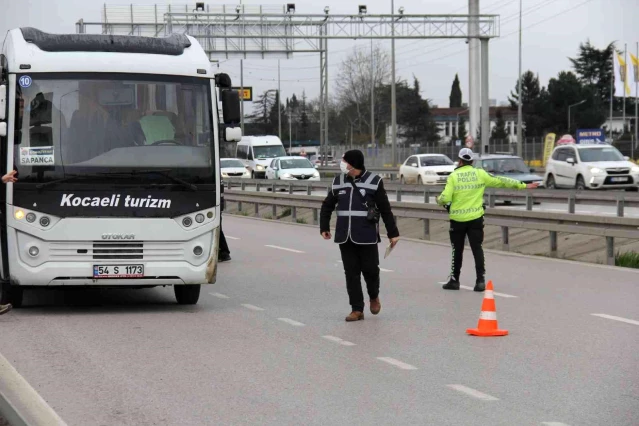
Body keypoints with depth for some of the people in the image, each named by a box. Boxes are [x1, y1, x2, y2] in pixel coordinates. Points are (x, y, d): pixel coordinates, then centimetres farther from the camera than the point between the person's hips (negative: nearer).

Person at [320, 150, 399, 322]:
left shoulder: (374, 181, -4)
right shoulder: (338, 182, 7)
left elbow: (385, 209, 0)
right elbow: (327, 206, 17)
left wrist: (393, 233, 0)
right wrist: (324, 227, 9)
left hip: (366, 236, -3)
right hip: (345, 236, 3)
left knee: (370, 269, 1)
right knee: (351, 273, 3)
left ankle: (374, 297, 31)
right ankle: (357, 309, 8)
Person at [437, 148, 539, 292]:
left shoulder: (453, 176, -6)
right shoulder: (480, 174, -1)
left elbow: (445, 198, -10)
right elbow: (501, 181, 2)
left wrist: (439, 200, 14)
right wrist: (522, 185, 9)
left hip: (457, 219, -1)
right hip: (475, 218, 1)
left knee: (457, 250, 11)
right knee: (477, 249, 5)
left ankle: (454, 280, 17)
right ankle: (480, 280, -2)